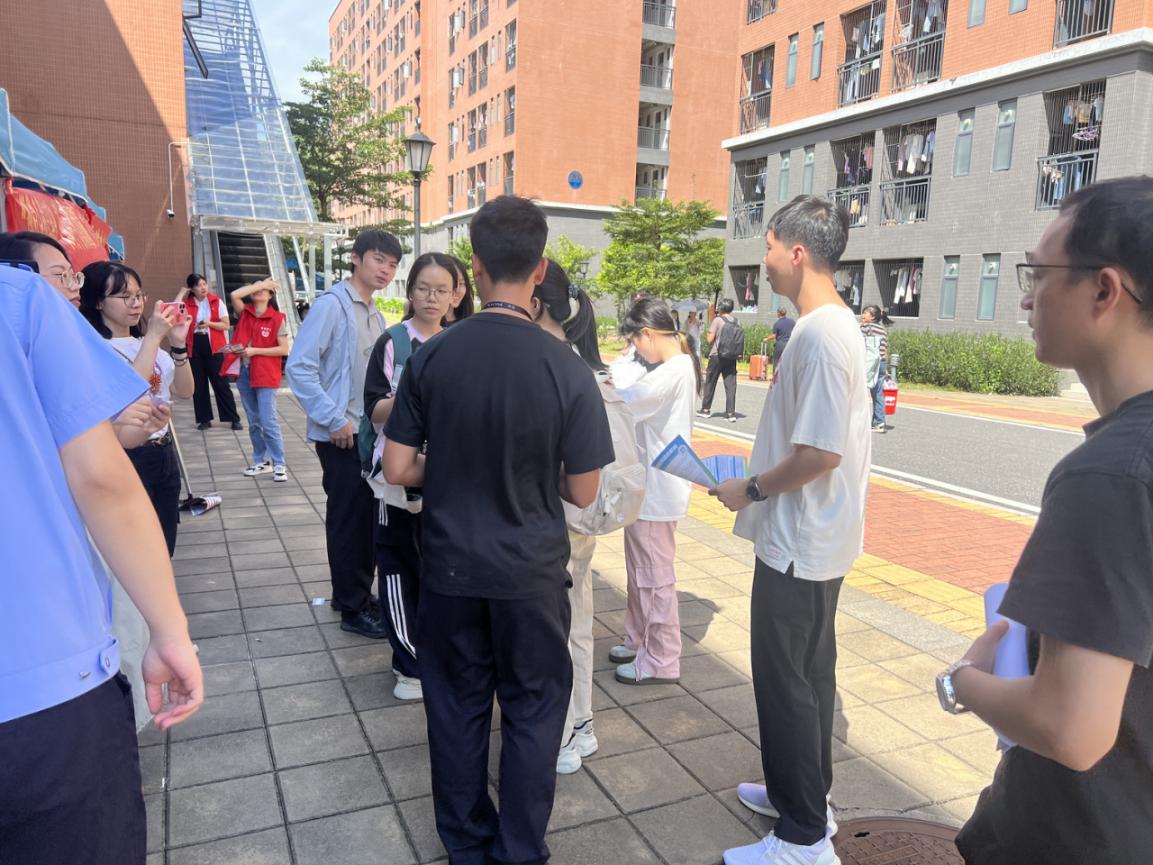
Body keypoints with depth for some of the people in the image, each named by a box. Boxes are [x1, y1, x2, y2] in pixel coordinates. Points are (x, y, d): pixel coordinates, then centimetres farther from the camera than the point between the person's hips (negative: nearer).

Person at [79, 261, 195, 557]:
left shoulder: (145, 343, 12)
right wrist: (153, 337, -23)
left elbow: (184, 390, 6)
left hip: (164, 452, 7)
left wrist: (178, 344, -8)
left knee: (164, 549, 15)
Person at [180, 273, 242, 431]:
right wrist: (183, 291, -6)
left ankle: (234, 419, 0)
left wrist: (209, 324, -15)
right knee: (199, 385, 5)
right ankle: (204, 419, 13)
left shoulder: (216, 301, 3)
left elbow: (226, 325, 2)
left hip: (214, 347, -2)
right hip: (194, 347, 2)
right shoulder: (187, 303, 5)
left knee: (221, 383, -2)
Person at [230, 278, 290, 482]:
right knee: (253, 421, 12)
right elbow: (234, 295, -13)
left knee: (268, 421, -10)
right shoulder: (245, 313, 6)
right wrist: (259, 283, -6)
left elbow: (284, 349, -9)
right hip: (244, 372, 5)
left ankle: (279, 465, -4)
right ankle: (261, 461, 22)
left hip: (266, 375, -5)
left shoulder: (277, 318, -5)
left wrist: (255, 351, -14)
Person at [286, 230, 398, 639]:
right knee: (349, 519, 2)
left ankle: (356, 593, 32)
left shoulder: (375, 316, 13)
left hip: (371, 433, 8)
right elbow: (299, 367, -20)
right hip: (342, 435, -8)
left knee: (369, 516, 15)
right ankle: (353, 609, 15)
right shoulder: (332, 305, -13)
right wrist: (335, 419, -19)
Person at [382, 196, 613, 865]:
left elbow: (398, 469, -4)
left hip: (450, 565, 3)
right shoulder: (567, 369, -15)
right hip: (530, 571, -2)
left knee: (457, 706, 18)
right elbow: (582, 493, -9)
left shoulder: (432, 356, -9)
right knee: (533, 710, 15)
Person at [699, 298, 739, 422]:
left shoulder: (717, 320, -8)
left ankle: (706, 409, 18)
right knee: (730, 384, 1)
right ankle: (731, 413, -3)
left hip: (717, 356, -3)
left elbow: (710, 339, -9)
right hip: (731, 356, 3)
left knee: (710, 383, 9)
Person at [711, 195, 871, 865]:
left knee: (785, 683, 2)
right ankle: (804, 794, 38)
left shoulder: (821, 336, -22)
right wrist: (759, 480, 13)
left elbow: (820, 453, -26)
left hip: (798, 544, -10)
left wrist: (750, 489, -13)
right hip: (812, 539, 10)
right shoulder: (834, 326, 10)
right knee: (809, 673, 20)